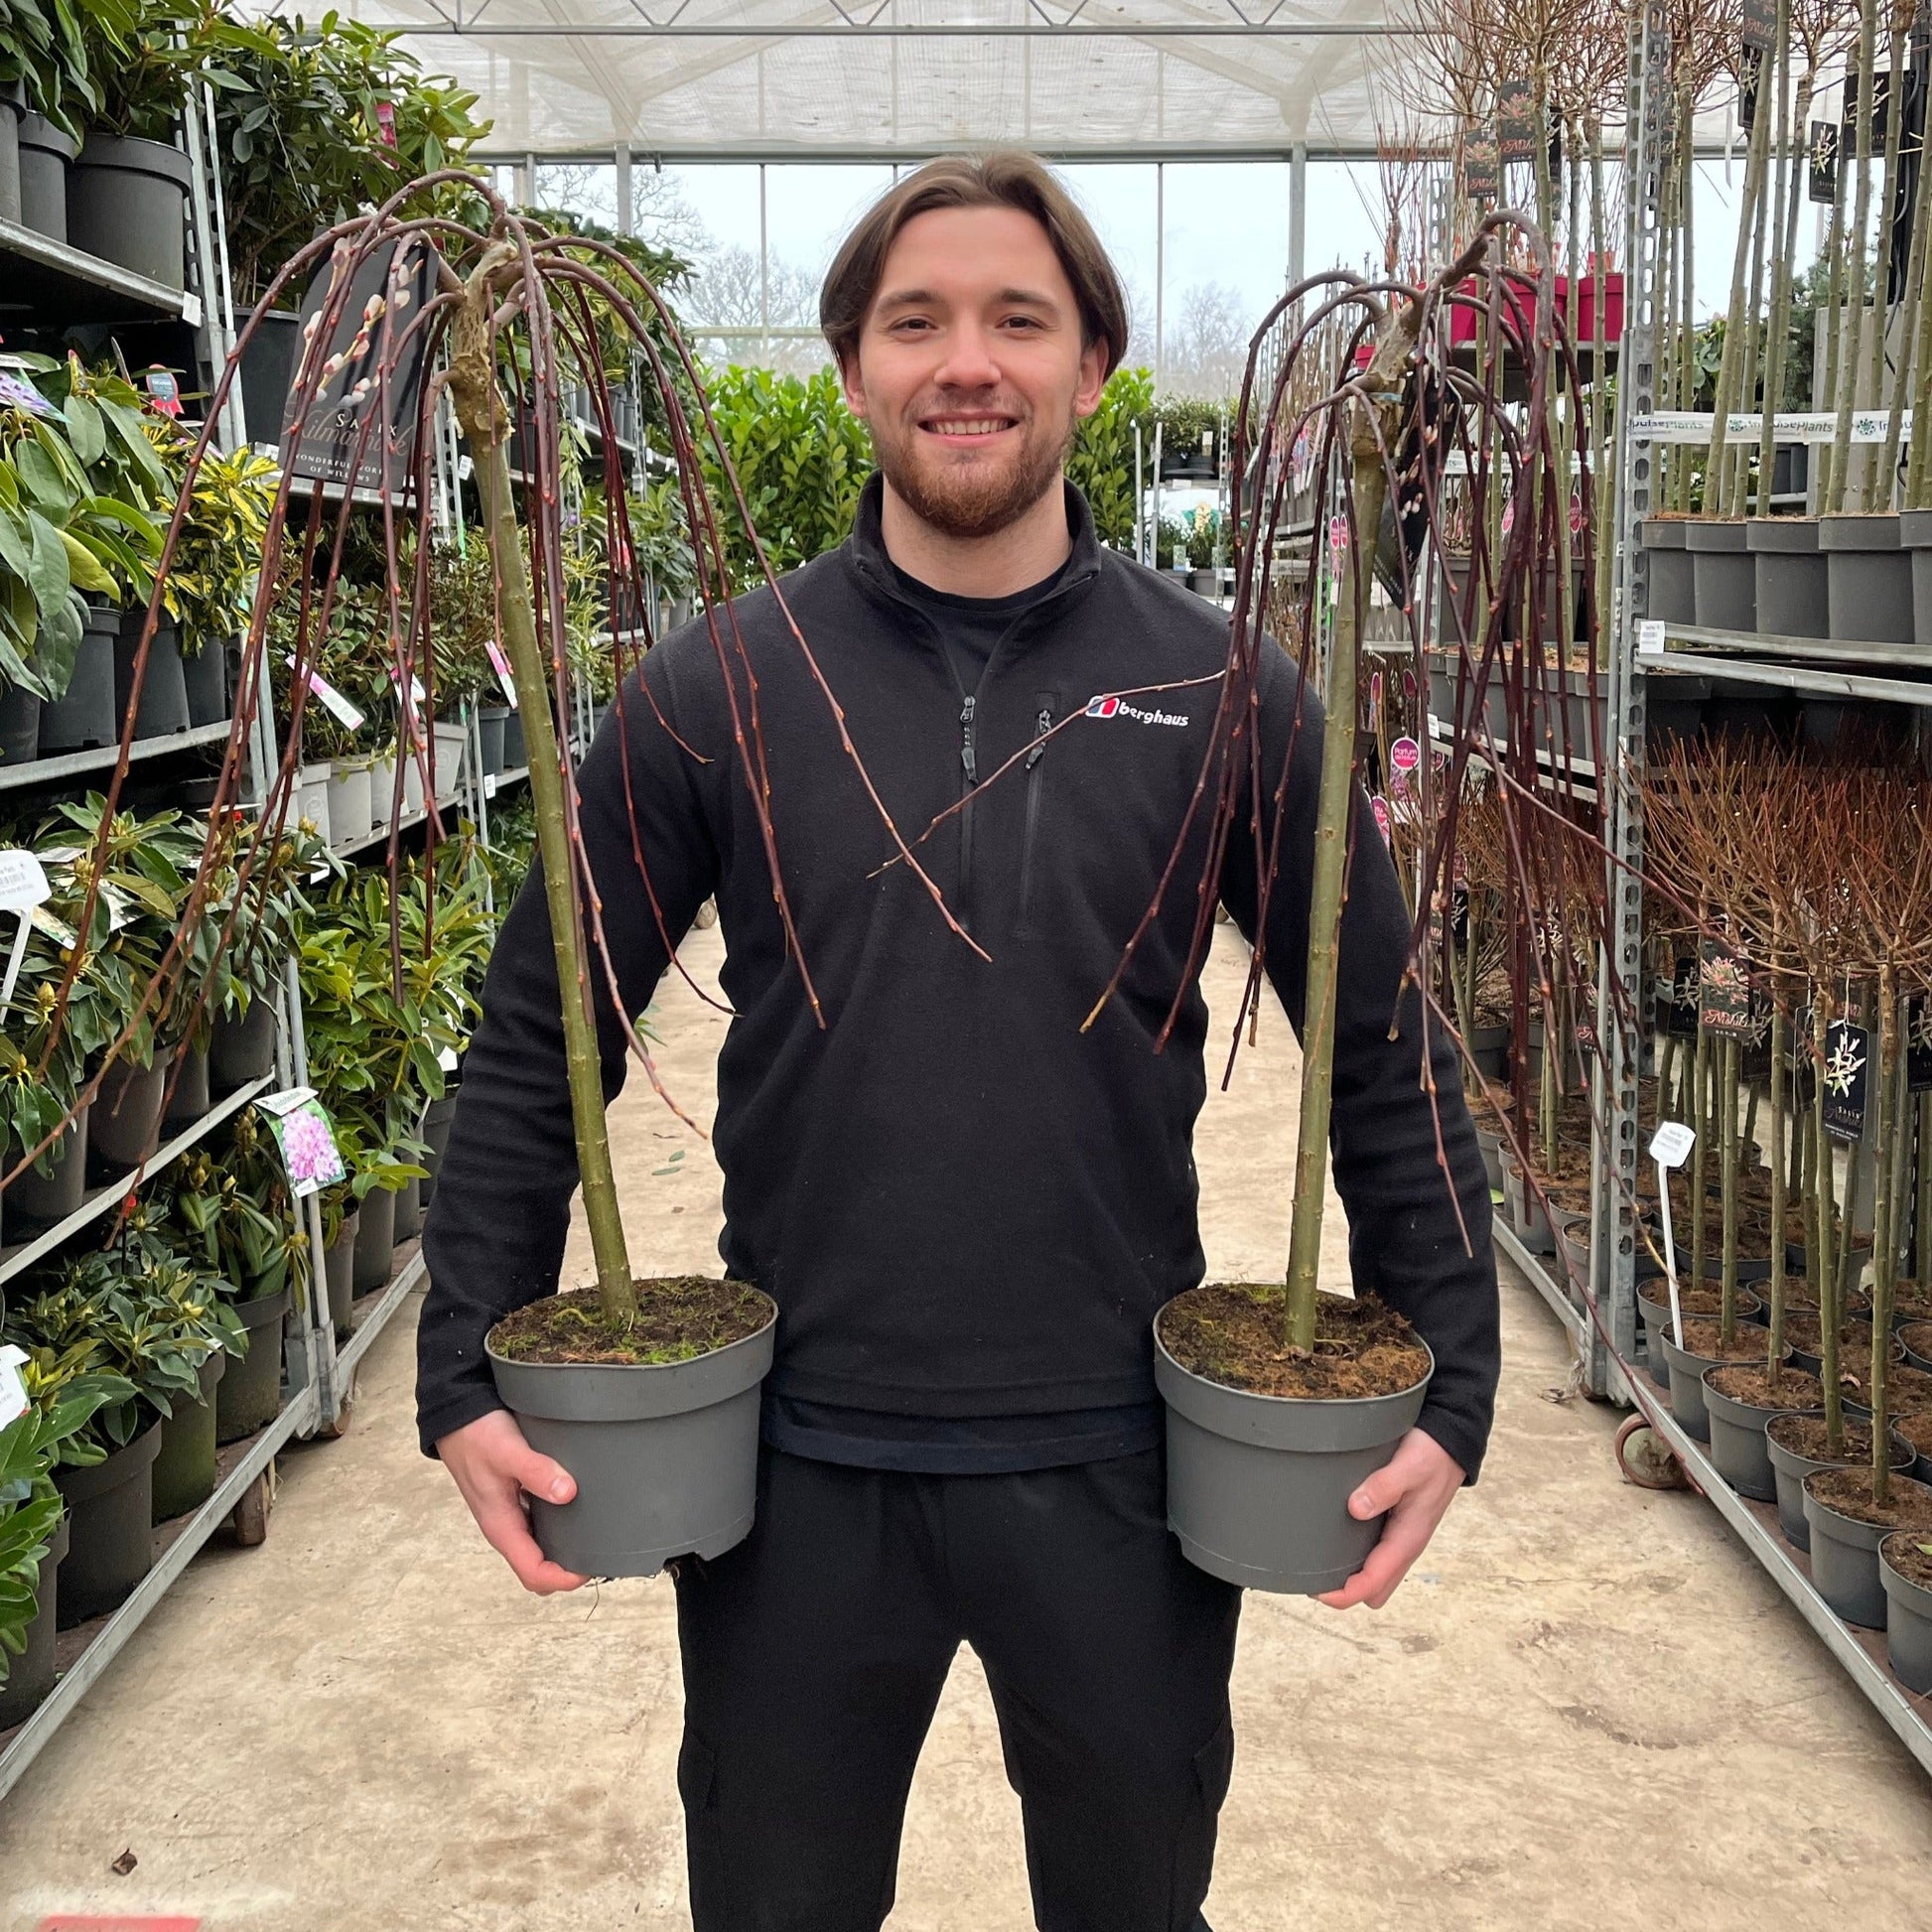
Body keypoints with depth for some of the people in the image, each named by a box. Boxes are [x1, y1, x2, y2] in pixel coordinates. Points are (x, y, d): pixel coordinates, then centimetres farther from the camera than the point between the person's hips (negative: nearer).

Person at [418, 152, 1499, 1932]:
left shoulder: (1222, 695, -3)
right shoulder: (717, 690, -4)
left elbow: (1383, 1053, 1)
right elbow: (540, 1037, 0)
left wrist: (1449, 1395, -3)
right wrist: (468, 1377, -5)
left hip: (1118, 1455, 1)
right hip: (799, 1454, 0)